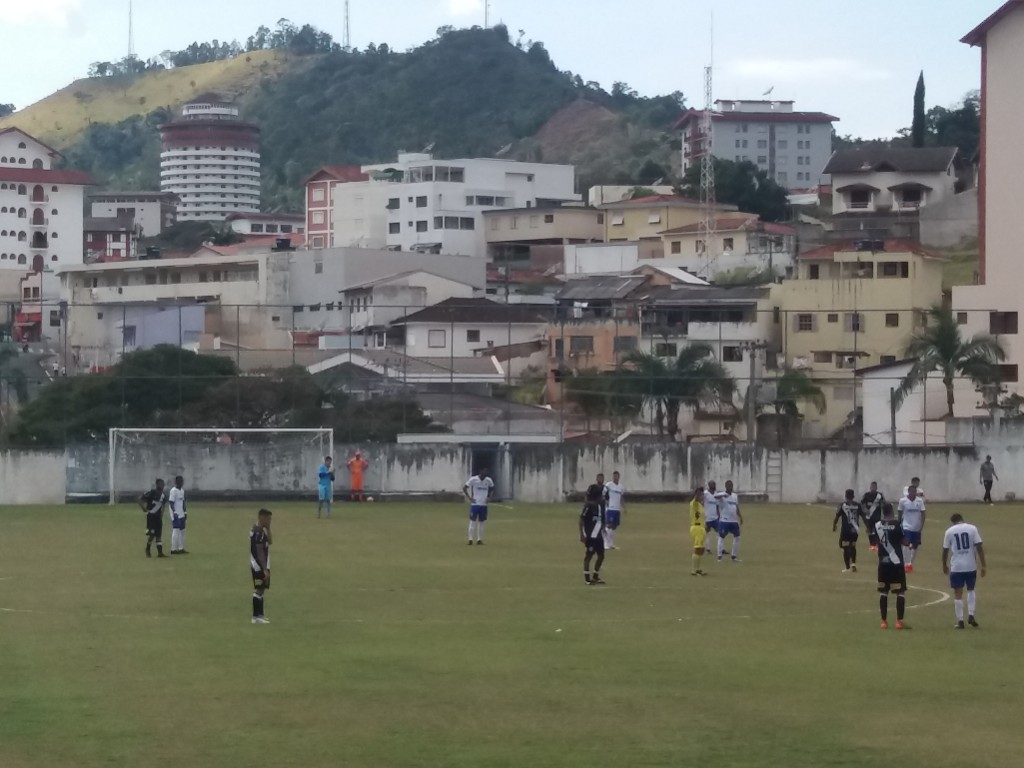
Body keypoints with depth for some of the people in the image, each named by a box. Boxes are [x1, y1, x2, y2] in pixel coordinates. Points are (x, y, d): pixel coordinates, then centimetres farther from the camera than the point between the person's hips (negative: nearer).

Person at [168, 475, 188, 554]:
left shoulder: (182, 490, 14)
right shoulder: (173, 491, -13)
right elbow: (171, 502, -19)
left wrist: (184, 512, 21)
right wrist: (174, 512, -27)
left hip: (181, 515, 9)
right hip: (176, 515, -9)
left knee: (182, 531, 12)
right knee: (176, 531, -10)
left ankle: (181, 548, 18)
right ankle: (173, 549, -8)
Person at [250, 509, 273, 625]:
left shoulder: (261, 530, 12)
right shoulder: (258, 532, -19)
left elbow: (270, 541, 17)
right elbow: (259, 551, -22)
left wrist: (268, 528, 5)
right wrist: (265, 569, -22)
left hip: (261, 566, 10)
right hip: (259, 566, -10)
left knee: (261, 589, 16)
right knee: (259, 590, -8)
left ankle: (260, 614, 23)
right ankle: (256, 616, -7)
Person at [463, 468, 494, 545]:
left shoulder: (488, 480, 2)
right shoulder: (473, 479, -9)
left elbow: (492, 488, 22)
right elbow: (464, 488, -5)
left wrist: (488, 497, 8)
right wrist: (469, 498, -10)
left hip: (484, 505, 4)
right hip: (475, 504, -4)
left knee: (481, 522, 7)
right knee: (472, 521, -4)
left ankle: (479, 539, 12)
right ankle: (470, 539, -3)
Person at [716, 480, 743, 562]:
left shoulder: (735, 496, 12)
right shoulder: (722, 495, -8)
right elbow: (715, 497, -31)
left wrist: (740, 517, 8)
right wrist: (723, 495, -51)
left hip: (734, 521, 6)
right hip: (724, 521, -6)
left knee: (737, 537, 7)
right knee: (721, 537, -3)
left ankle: (734, 556, 16)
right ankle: (719, 556, 1)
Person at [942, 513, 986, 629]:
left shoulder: (950, 531, 1)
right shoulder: (972, 529, 0)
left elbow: (945, 550, 6)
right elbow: (979, 547, -5)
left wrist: (944, 565, 22)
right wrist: (983, 566, -1)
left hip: (956, 567, -1)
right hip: (971, 566, 1)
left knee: (958, 593, 7)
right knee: (971, 590, 21)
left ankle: (960, 621, 7)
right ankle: (971, 615, 8)